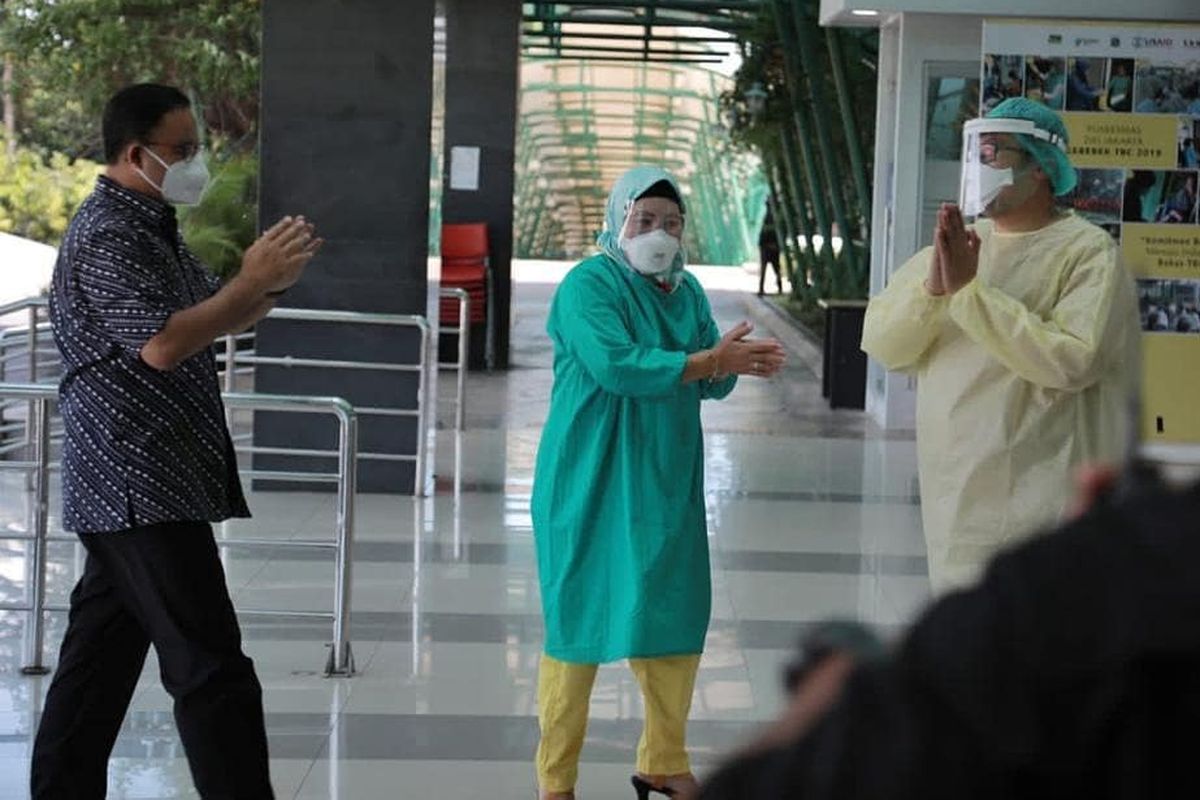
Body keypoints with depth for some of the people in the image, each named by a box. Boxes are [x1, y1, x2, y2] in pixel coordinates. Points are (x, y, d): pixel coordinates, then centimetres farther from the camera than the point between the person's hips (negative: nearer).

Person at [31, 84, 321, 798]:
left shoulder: (154, 229, 17)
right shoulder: (106, 237, -14)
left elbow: (222, 321, 21)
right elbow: (161, 343, -26)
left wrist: (268, 282, 2)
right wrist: (254, 282, -21)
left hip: (130, 489, 10)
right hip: (143, 489, -10)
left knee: (99, 658, 13)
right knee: (212, 670, -10)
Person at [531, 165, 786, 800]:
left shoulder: (686, 290, 11)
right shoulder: (588, 284, -11)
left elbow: (706, 382, 9)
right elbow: (615, 365, -25)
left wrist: (734, 365, -13)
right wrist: (710, 360, -23)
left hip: (667, 484, 7)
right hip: (593, 485, -7)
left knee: (676, 618, 11)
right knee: (581, 617, -2)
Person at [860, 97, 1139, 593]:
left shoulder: (1088, 252, -8)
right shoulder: (958, 244, 11)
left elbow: (1072, 360, -22)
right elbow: (879, 344, 4)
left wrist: (970, 290, -20)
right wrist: (932, 288, -15)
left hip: (1039, 510, -7)